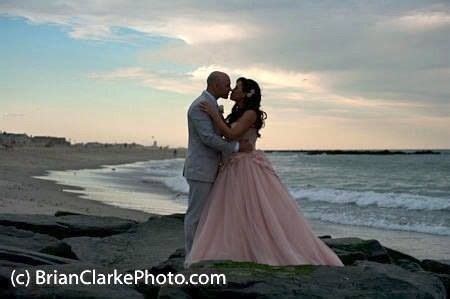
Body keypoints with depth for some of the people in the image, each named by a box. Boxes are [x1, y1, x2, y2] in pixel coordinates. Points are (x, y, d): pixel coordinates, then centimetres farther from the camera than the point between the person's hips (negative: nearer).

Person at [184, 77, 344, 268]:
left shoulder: (250, 114, -10)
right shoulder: (236, 115, 17)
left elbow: (231, 134, -21)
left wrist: (213, 113, -16)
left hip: (249, 169, -9)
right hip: (234, 171, 9)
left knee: (262, 214, -7)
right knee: (229, 216, 6)